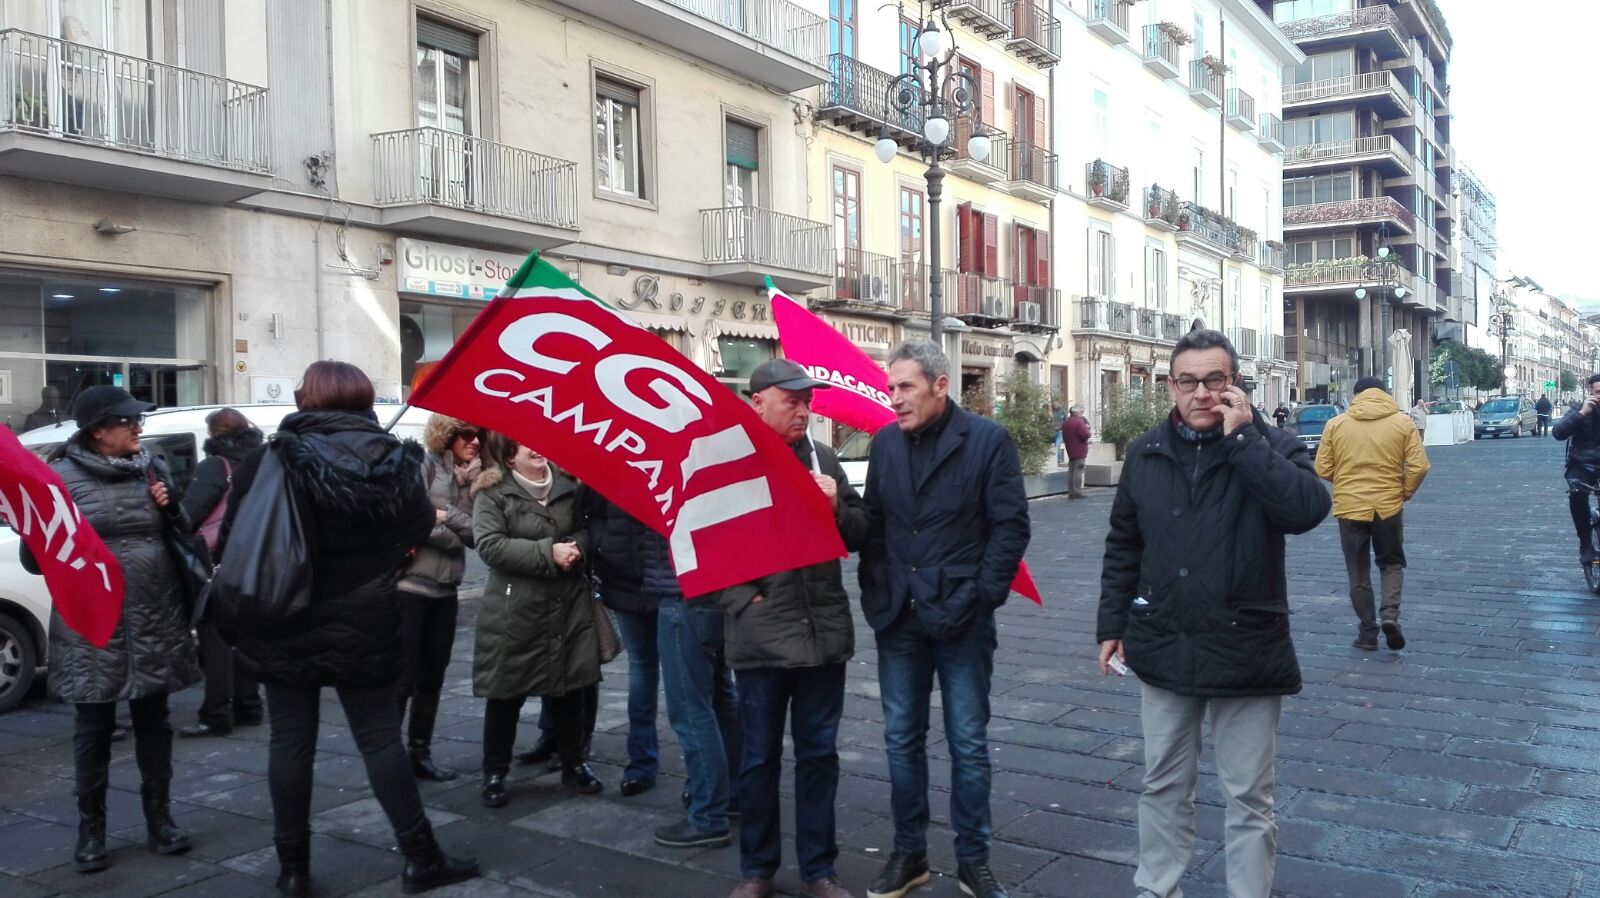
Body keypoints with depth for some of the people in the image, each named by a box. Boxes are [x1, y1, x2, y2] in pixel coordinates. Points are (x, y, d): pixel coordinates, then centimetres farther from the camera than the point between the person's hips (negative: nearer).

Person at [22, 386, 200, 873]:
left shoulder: (152, 468, 6)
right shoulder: (63, 476, -5)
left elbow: (182, 536, 14)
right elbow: (36, 560, -5)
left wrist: (171, 509, -6)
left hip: (155, 622, 3)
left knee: (154, 721, 11)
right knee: (93, 728, 6)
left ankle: (159, 817, 24)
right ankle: (91, 829, 19)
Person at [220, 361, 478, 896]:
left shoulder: (270, 461, -9)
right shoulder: (393, 461, -5)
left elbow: (233, 542, -5)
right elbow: (419, 531, 8)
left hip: (285, 628, -1)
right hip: (363, 628, 1)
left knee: (290, 743, 9)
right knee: (381, 739, 8)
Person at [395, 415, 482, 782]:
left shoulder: (472, 478, 10)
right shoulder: (425, 465, -7)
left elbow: (476, 534, -1)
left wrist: (447, 516, -15)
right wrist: (457, 535, -10)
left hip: (445, 590, 6)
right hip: (409, 586, -6)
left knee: (432, 678, 12)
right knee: (403, 677, -3)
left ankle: (420, 752, 22)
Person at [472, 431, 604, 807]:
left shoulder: (566, 485, 6)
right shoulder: (492, 492, -8)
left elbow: (584, 528, 17)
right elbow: (490, 545, -18)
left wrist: (578, 548, -7)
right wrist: (548, 553, -21)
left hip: (568, 606, 4)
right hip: (513, 611, -4)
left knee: (570, 690, 13)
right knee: (506, 696, 7)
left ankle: (573, 765, 30)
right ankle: (494, 773, 22)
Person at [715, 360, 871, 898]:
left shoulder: (823, 460, 8)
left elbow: (860, 535, 11)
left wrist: (837, 506, -8)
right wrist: (743, 600, -12)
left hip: (823, 632, 3)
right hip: (759, 638, -3)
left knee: (819, 754, 13)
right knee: (760, 758, 11)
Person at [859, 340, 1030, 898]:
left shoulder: (987, 440, -7)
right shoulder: (885, 443, 6)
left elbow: (1011, 524, -8)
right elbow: (873, 522, 7)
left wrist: (982, 597, -12)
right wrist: (876, 595, -1)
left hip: (961, 618, -4)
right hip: (898, 619, 4)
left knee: (968, 743, 7)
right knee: (902, 740, 12)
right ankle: (908, 853, 27)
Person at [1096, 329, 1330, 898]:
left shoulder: (1270, 447, -7)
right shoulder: (1146, 454, 3)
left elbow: (1308, 509, -27)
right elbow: (1123, 547, 10)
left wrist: (1241, 437, -25)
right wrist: (1112, 624, 8)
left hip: (1246, 652, -3)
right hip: (1163, 648, 3)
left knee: (1248, 797, 9)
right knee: (1163, 785, 17)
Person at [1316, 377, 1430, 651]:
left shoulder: (1336, 424, -1)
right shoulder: (1402, 423, -2)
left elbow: (1323, 470, 0)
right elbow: (1419, 467, -7)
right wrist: (1405, 492, 10)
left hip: (1350, 507, 0)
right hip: (1388, 506, 0)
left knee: (1359, 574, 11)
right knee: (1391, 563, 20)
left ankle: (1368, 633, 15)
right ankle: (1390, 614, -2)